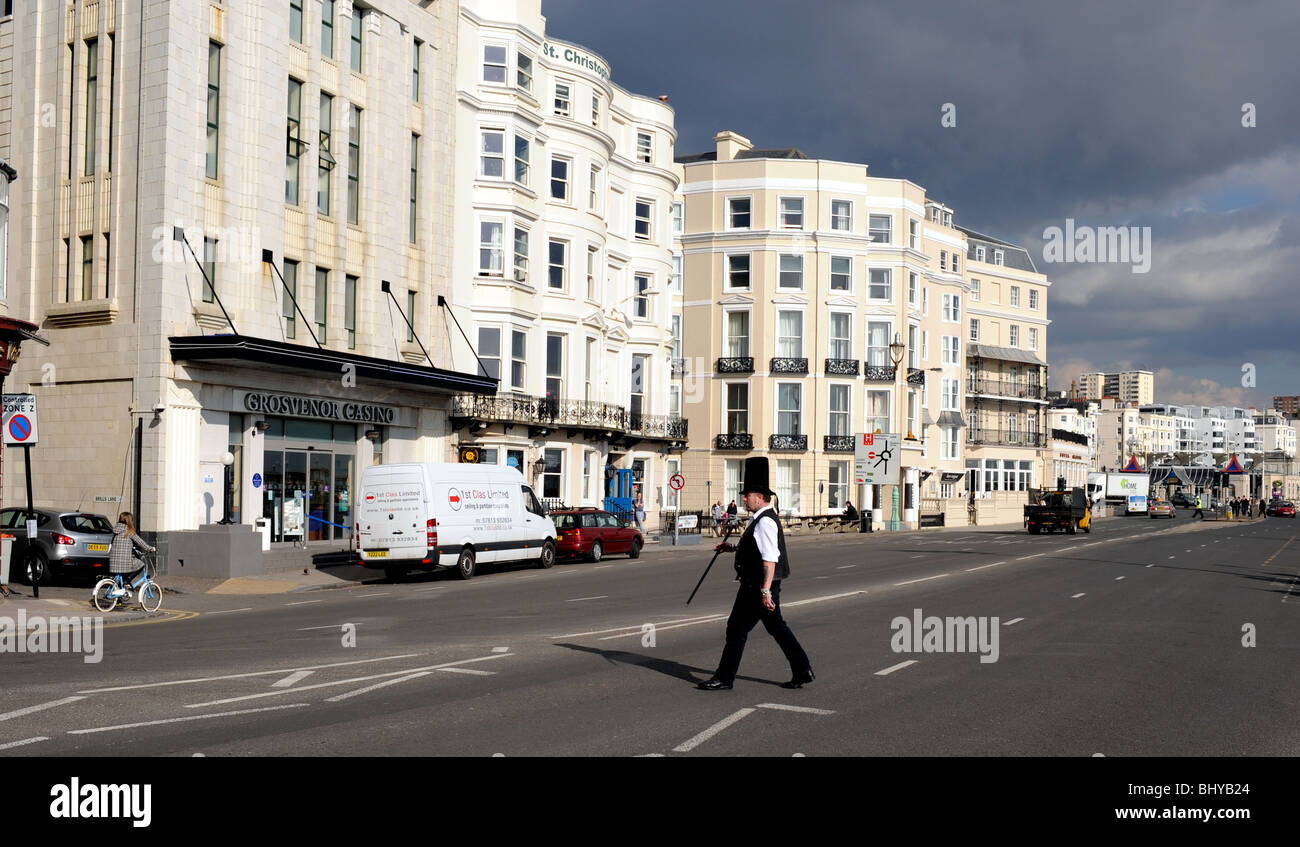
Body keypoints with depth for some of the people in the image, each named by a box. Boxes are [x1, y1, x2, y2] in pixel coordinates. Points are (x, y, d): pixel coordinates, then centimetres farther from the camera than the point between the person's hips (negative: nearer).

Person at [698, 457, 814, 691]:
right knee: (776, 627, 15)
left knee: (737, 628, -2)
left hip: (758, 586, -10)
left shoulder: (765, 522, -20)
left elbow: (770, 558, -26)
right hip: (756, 585, 10)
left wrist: (765, 591, -29)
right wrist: (734, 547, 22)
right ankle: (803, 672, 18)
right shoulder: (760, 519, 13)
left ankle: (724, 678, 7)